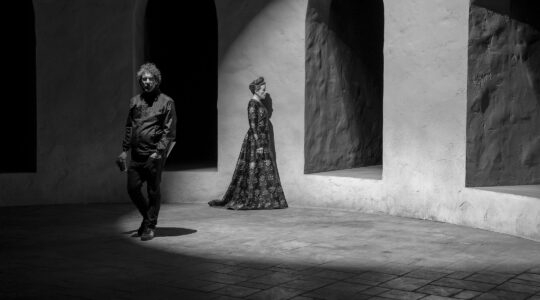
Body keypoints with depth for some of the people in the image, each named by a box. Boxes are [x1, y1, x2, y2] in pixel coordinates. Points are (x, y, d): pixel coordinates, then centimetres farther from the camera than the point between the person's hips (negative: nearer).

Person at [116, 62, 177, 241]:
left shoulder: (166, 102, -2)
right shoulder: (134, 101, 13)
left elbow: (169, 131, -7)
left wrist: (158, 152, -15)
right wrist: (124, 150, 13)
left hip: (155, 154, -5)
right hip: (137, 155, 5)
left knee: (153, 191, 1)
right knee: (132, 188, 6)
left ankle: (150, 226, 14)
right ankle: (147, 217, 29)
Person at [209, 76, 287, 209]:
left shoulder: (258, 104, 16)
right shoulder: (252, 104, -13)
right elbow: (253, 125, -18)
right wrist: (259, 145, -22)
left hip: (262, 140, 10)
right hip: (255, 140, -10)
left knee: (264, 170, 8)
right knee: (254, 170, -7)